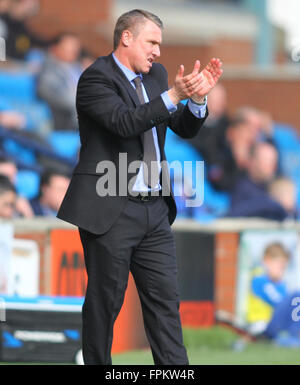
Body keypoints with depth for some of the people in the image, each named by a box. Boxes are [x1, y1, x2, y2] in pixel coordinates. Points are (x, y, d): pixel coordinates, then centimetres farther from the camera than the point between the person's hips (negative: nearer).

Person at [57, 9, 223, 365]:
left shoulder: (155, 75, 14)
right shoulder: (97, 78, -10)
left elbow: (185, 128, 12)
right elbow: (125, 122, -25)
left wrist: (198, 98, -8)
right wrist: (174, 95, -31)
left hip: (154, 210, 7)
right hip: (111, 212, -7)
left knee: (165, 299, 5)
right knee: (105, 301, 2)